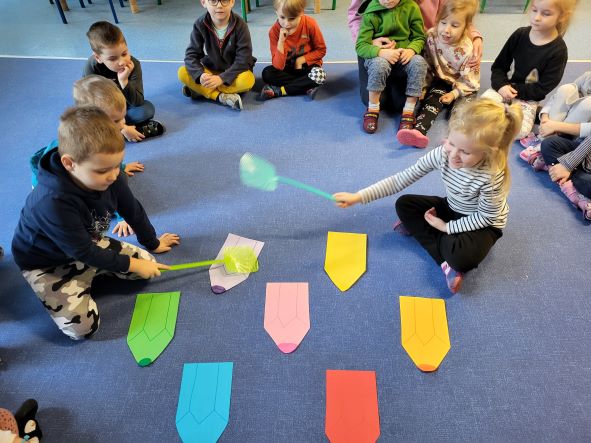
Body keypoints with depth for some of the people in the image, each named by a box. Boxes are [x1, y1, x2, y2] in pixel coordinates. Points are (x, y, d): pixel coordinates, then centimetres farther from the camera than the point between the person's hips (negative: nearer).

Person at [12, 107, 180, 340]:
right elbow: (83, 252, -28)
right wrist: (129, 264, -17)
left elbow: (133, 211, -1)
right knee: (82, 326, -18)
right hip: (47, 263, -6)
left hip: (90, 243, 6)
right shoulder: (52, 202, -39)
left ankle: (87, 275, 7)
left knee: (147, 263, -4)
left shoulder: (108, 176, -20)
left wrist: (152, 243, 14)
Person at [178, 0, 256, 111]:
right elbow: (191, 54, -14)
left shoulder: (239, 25, -20)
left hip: (234, 71, -2)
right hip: (210, 70, 2)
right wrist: (200, 75, -35)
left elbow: (243, 59, -23)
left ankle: (200, 90, -21)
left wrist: (222, 78, -32)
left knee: (247, 80, -35)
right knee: (183, 72, -19)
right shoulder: (200, 24, -13)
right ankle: (222, 97, -27)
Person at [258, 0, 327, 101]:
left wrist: (302, 59, -17)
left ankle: (277, 91, -25)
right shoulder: (274, 31, -17)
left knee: (319, 76, -34)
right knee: (267, 73, -26)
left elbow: (321, 50, -5)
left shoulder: (310, 24, -19)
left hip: (307, 65, -1)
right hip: (287, 68, 1)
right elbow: (278, 66, -22)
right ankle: (305, 86, -25)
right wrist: (281, 41, -32)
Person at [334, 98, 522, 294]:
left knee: (461, 257, -35)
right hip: (451, 209, 6)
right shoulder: (443, 154, -25)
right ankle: (446, 262, -16)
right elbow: (402, 178, -22)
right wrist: (359, 196, -28)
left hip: (483, 223, -6)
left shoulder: (491, 177, -36)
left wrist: (447, 227, -19)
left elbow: (486, 217, -20)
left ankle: (421, 228, -9)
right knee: (403, 205, -12)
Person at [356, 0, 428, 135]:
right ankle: (373, 108, -16)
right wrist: (381, 52, -29)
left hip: (404, 53, 2)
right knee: (379, 64, -36)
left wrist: (411, 50, -17)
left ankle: (409, 111, -18)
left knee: (419, 62, -29)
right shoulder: (371, 14, -9)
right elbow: (361, 46, -11)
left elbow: (419, 37, 6)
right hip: (379, 54, -2)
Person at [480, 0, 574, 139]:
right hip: (504, 87, 2)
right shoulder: (519, 35, -3)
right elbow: (498, 66, 2)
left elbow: (543, 89, -12)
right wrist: (501, 85, -17)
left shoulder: (558, 51, -13)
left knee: (521, 130, -28)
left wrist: (515, 90, -19)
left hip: (528, 98, -2)